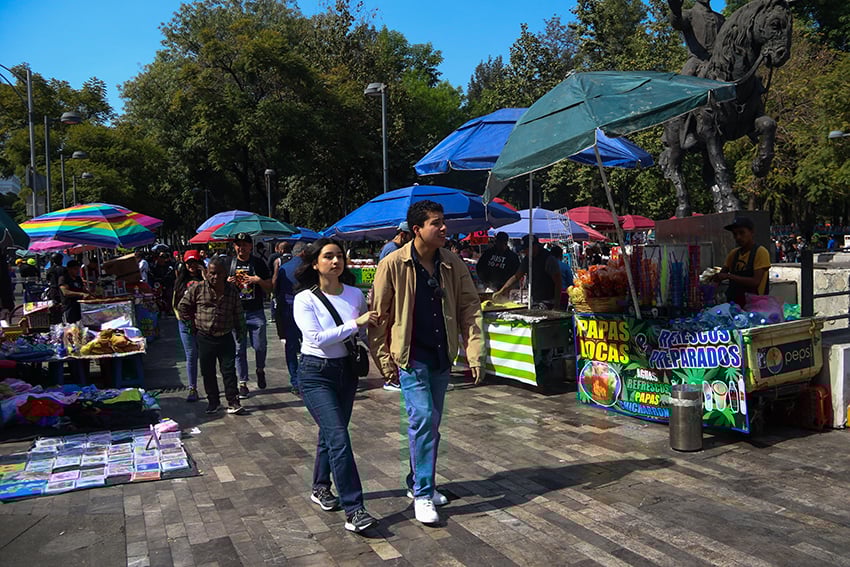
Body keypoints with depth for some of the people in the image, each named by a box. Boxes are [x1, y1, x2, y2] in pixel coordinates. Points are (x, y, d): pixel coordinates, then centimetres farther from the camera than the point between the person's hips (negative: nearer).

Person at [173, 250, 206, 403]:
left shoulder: (204, 278, 3)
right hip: (186, 323, 2)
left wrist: (205, 276, -14)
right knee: (191, 356, 4)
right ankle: (192, 389, 8)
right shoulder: (180, 281, 12)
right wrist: (180, 316, 1)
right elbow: (175, 302, 15)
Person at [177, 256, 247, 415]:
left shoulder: (232, 291, -1)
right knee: (208, 372, 9)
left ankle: (233, 403, 4)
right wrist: (191, 324, 2)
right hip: (204, 338, 0)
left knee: (229, 370, -1)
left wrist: (240, 331, 8)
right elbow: (182, 307, 6)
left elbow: (238, 313, 10)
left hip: (225, 338, 0)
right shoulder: (198, 289, -5)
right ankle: (213, 402, 22)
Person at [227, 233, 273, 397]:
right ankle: (242, 382, 14)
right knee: (239, 349, 4)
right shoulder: (228, 263, 7)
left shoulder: (259, 263, 3)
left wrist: (259, 280, -15)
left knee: (260, 346, 2)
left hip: (256, 313, -1)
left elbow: (269, 289, 4)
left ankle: (260, 370, 31)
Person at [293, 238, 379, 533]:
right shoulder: (304, 299, -11)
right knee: (338, 437, -14)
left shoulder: (356, 295, 1)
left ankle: (320, 488, 39)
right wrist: (355, 323, -24)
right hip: (316, 373, -5)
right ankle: (354, 511, -10)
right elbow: (317, 338, -22)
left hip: (346, 371, 5)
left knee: (330, 434, 17)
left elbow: (364, 333, 15)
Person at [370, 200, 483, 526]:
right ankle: (423, 494, 1)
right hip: (410, 355, -5)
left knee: (431, 422, 14)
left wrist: (474, 353, -4)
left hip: (441, 356, 5)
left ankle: (417, 483, 31)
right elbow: (378, 315, -7)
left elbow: (469, 308, 3)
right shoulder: (393, 265, -12)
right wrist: (384, 359, -8)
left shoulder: (453, 264, 0)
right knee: (422, 418, -12)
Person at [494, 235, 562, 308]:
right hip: (534, 301, 7)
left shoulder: (549, 259, -13)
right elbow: (516, 277, 13)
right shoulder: (528, 260, 8)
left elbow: (558, 282, -14)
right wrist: (501, 291, 7)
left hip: (547, 303, -7)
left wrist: (557, 304, -18)